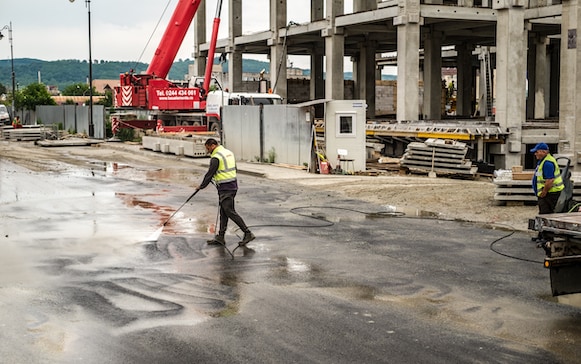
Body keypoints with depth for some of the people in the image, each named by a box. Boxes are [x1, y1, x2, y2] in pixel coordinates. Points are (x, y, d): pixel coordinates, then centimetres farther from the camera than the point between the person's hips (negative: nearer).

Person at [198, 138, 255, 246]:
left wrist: (202, 186, 4)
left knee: (230, 212, -6)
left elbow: (210, 174, -11)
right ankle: (220, 237, 16)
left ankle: (248, 233, -8)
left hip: (225, 188, -10)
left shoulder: (216, 157, -15)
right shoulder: (229, 152, 13)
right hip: (233, 185, 10)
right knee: (223, 212, 13)